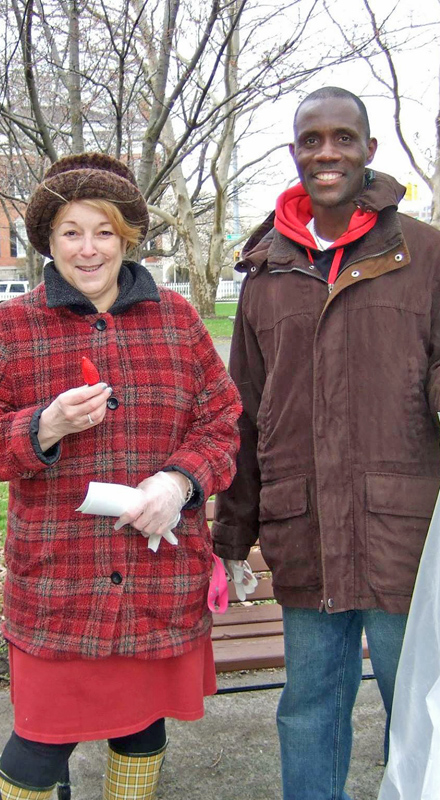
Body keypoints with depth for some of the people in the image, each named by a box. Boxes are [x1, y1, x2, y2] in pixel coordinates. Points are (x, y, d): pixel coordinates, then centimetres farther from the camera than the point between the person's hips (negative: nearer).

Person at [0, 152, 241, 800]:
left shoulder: (176, 317, 8)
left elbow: (223, 420, 7)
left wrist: (181, 479, -11)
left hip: (162, 574, 2)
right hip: (56, 577, -2)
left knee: (144, 723, 16)